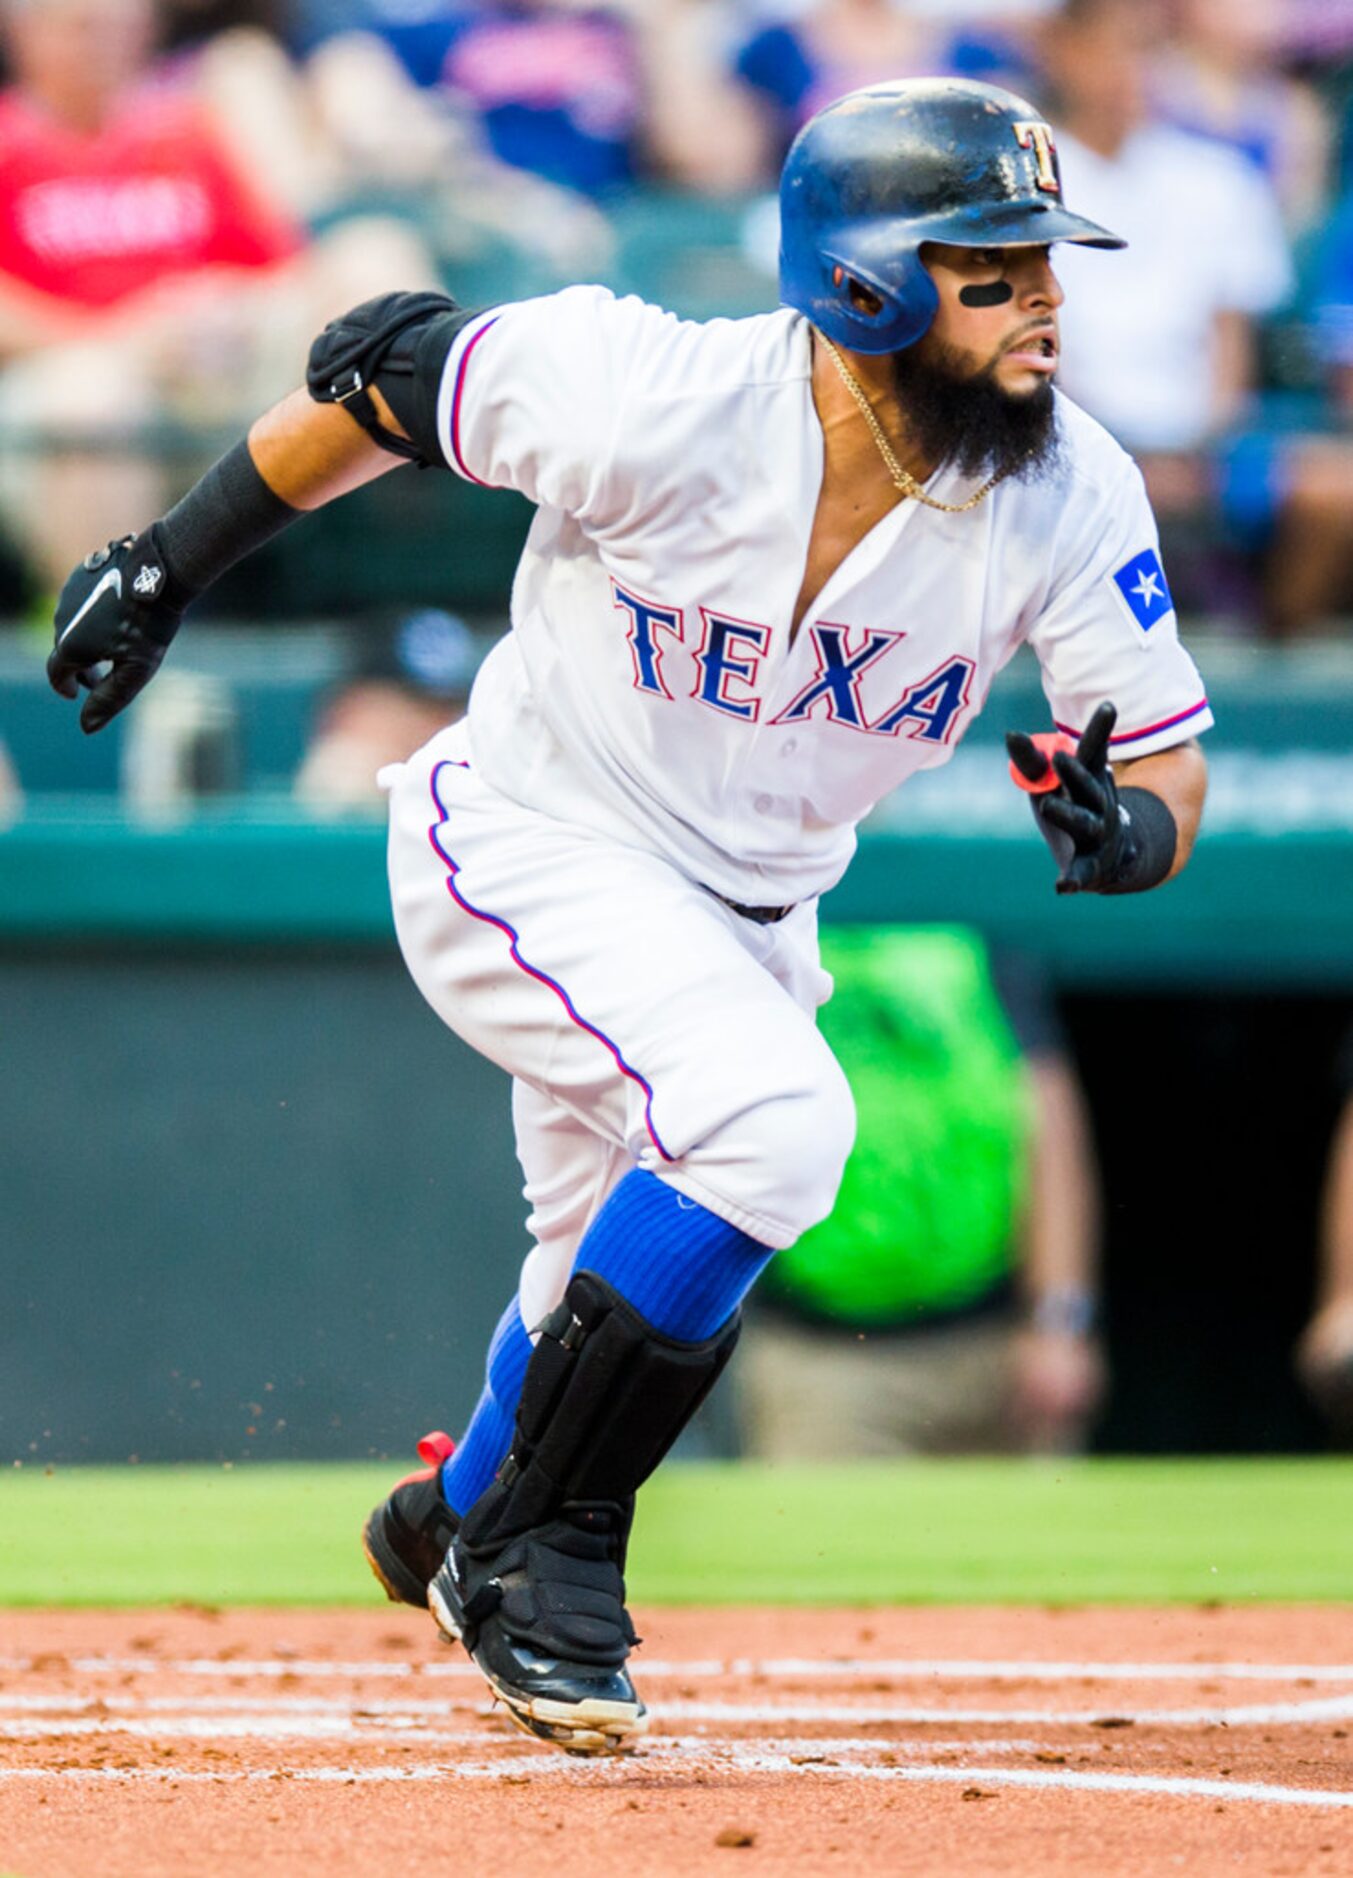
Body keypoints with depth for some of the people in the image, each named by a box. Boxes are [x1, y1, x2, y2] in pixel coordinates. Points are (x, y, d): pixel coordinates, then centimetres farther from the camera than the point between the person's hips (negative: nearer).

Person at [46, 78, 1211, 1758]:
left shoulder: (1068, 497, -18)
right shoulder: (662, 401, -29)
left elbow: (1170, 753, -12)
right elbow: (382, 372, -14)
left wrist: (1132, 828, -36)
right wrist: (167, 566, -5)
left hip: (749, 912, 6)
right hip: (527, 849, -6)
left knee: (649, 1292, 19)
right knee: (770, 1115, -30)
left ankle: (459, 1528, 51)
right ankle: (538, 1545, -14)